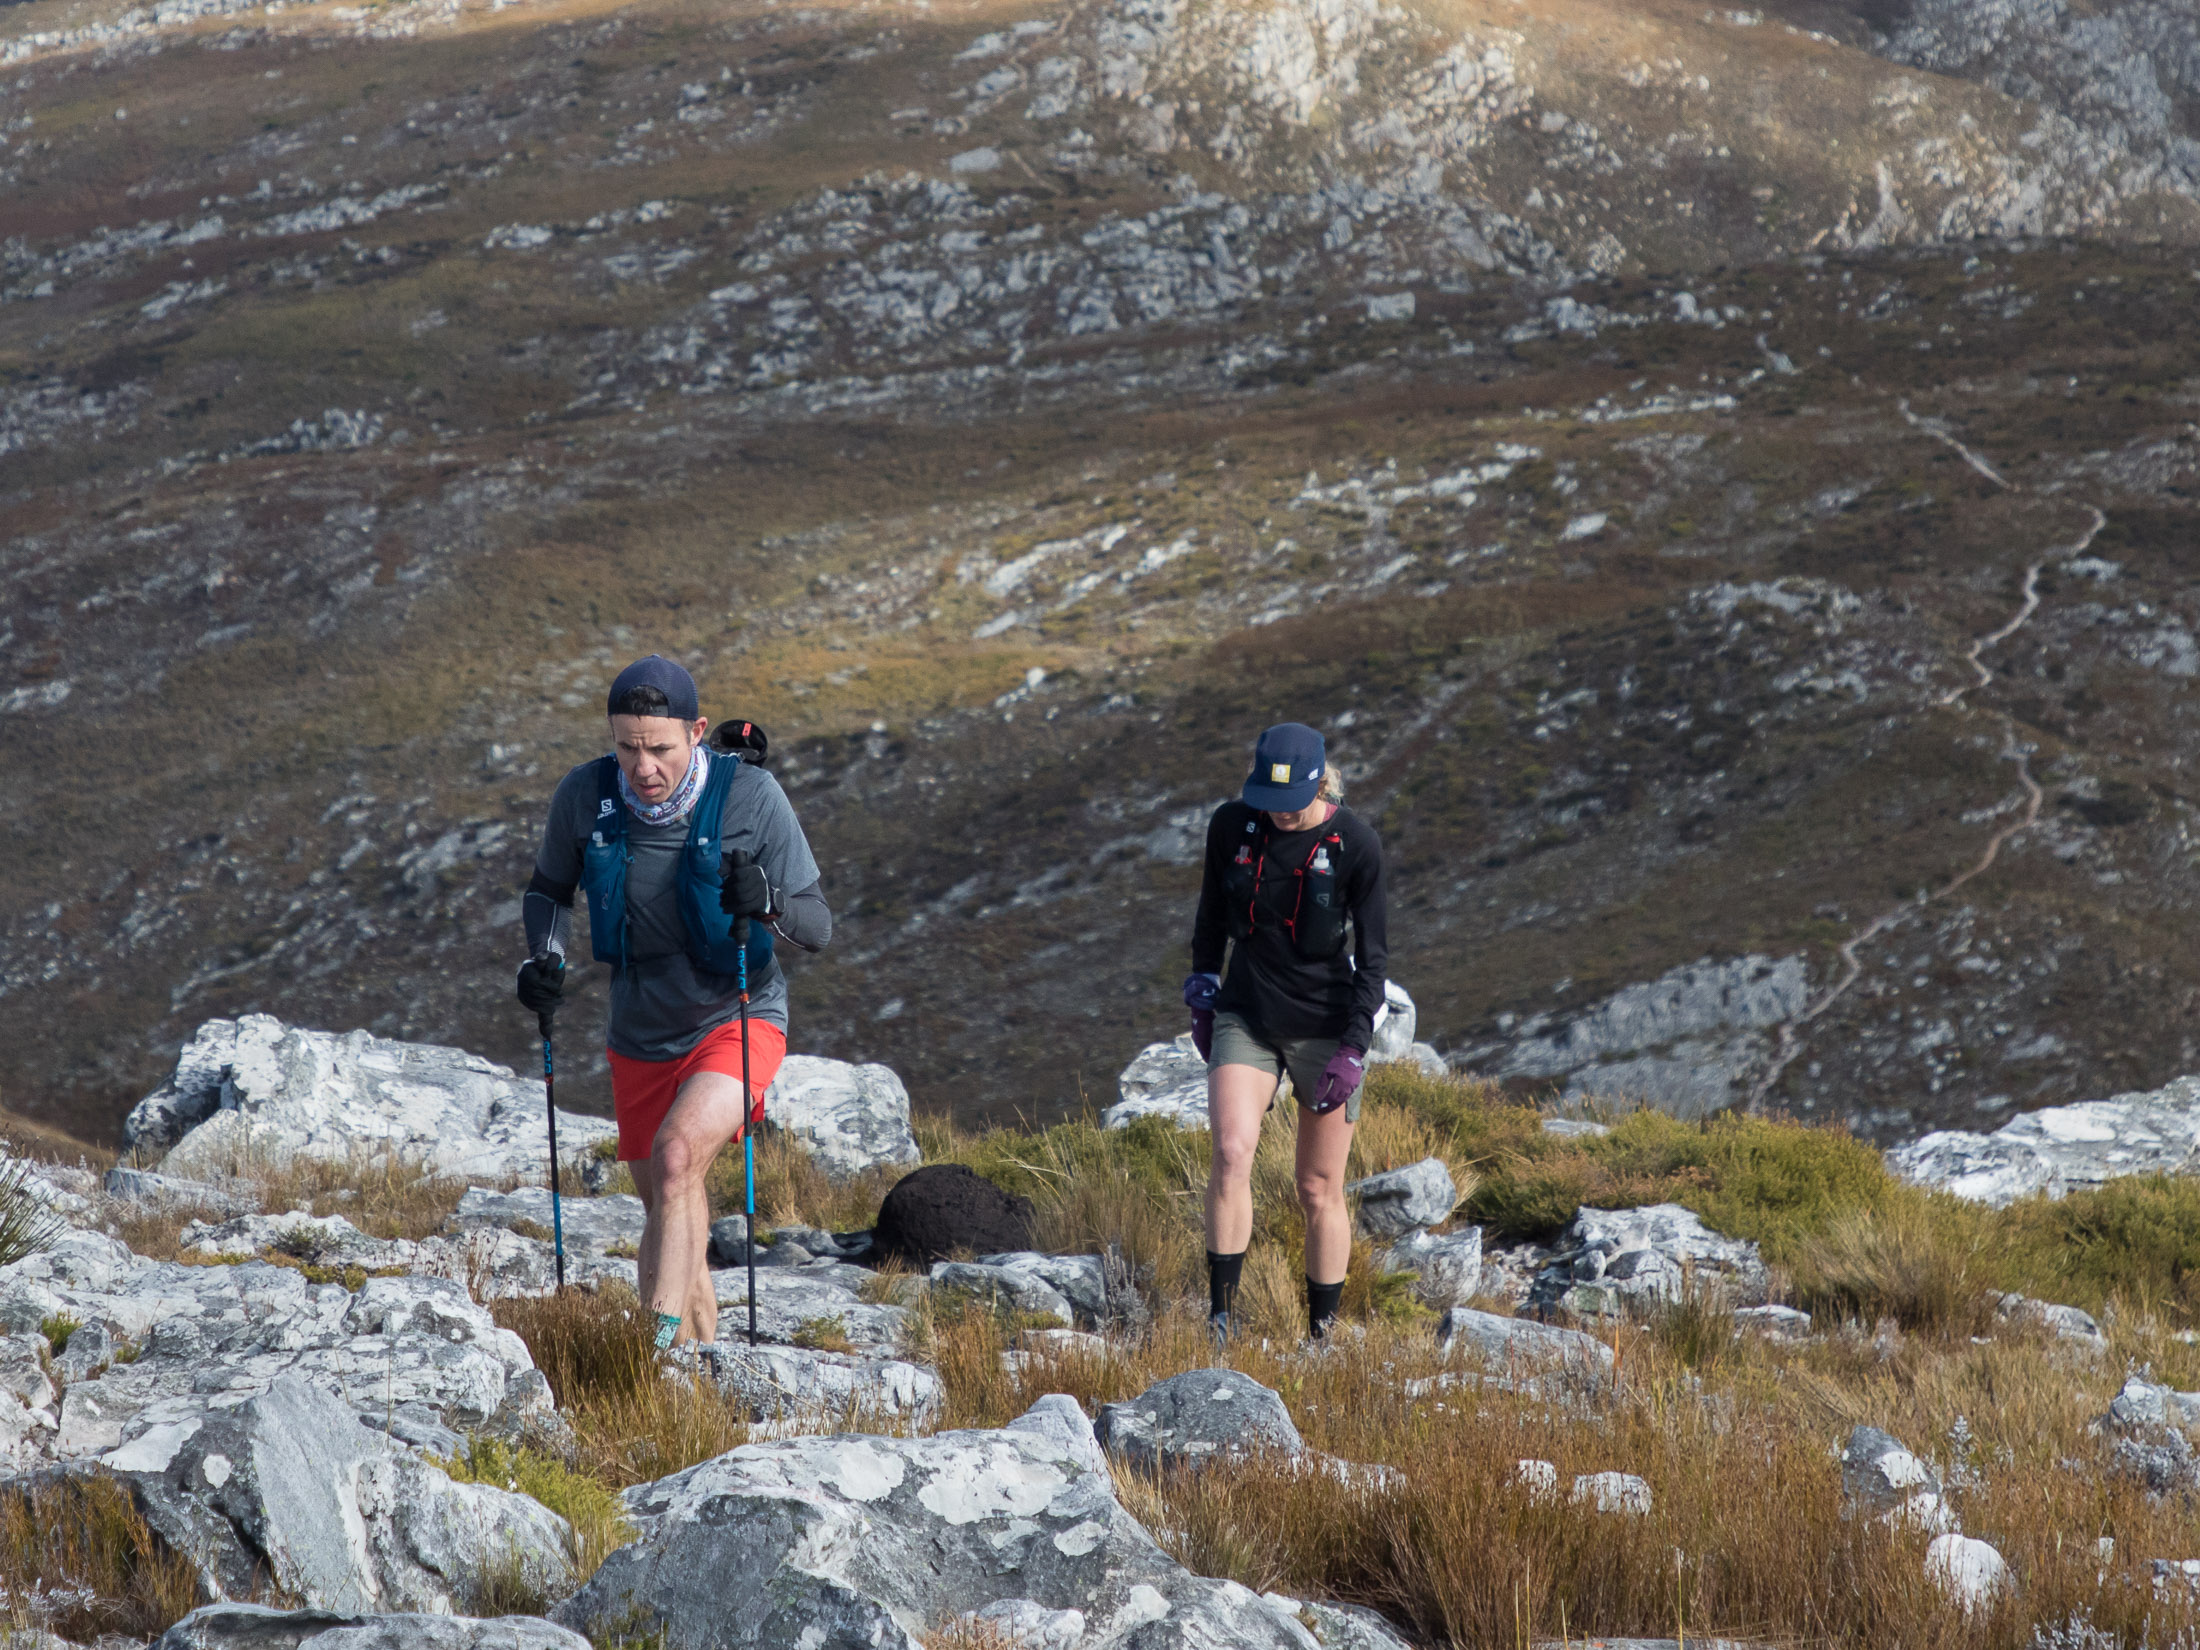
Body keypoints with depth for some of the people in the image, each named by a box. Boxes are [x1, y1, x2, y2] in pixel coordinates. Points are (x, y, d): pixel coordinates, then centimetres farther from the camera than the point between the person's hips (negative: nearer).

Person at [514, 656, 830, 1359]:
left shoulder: (750, 795, -20)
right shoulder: (584, 795, -12)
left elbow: (818, 928, -14)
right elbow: (549, 888, 9)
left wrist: (767, 903, -35)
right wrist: (544, 957, -10)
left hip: (737, 1020, -4)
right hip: (640, 1035, 4)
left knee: (678, 1155, -29)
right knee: (665, 1206, 14)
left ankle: (665, 1339, -31)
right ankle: (704, 1348, 34)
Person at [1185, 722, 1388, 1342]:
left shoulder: (1356, 845, -14)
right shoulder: (1231, 826, -6)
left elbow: (1372, 955, -9)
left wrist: (1352, 1051, -13)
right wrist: (1202, 991, 12)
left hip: (1326, 1026, -2)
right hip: (1247, 1017, 2)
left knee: (1320, 1192, 4)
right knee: (1232, 1152, -21)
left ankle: (1321, 1334, 18)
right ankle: (1221, 1317, -19)